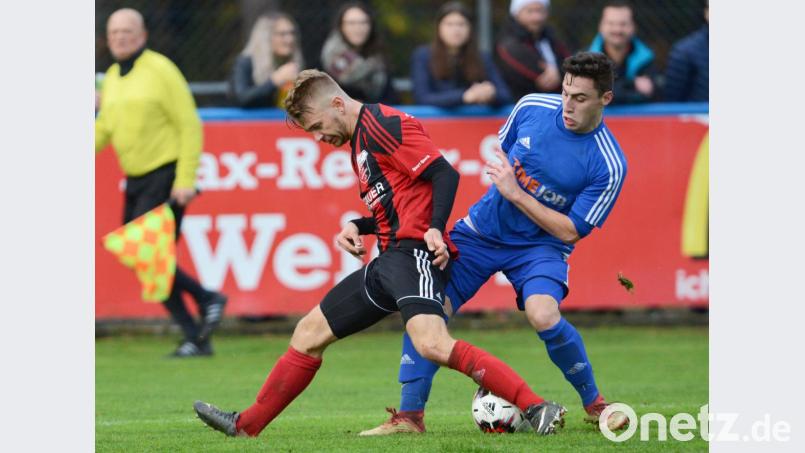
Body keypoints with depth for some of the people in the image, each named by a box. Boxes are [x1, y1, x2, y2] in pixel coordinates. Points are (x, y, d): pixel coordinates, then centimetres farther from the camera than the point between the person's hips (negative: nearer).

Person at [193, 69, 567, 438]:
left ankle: (536, 409, -32)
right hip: (390, 258, 11)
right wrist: (357, 227, 13)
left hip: (416, 252, -11)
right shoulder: (358, 141, 23)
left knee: (432, 344, -31)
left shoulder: (385, 125, -8)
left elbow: (445, 174, -14)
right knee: (310, 332, 16)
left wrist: (435, 229, -25)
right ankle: (246, 425, 26)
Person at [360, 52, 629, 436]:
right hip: (484, 228, 4)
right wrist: (501, 177, -4)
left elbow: (570, 231, -16)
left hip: (540, 243, -4)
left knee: (543, 315, -30)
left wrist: (515, 194, -20)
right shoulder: (532, 107, -9)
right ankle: (410, 415, -2)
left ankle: (594, 403, -6)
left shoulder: (609, 166, -19)